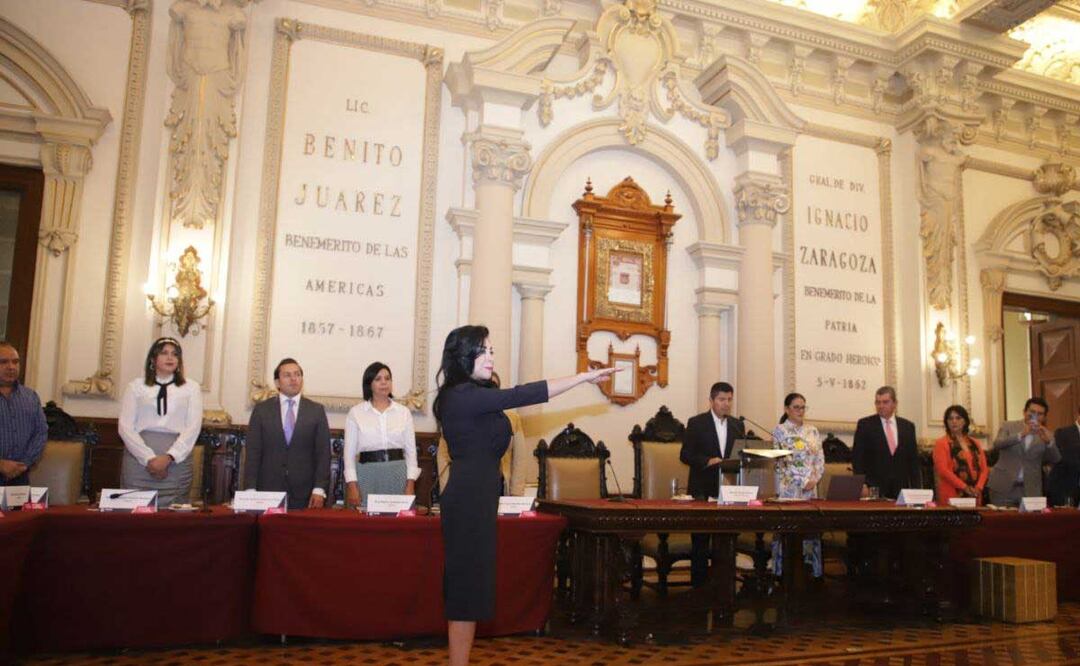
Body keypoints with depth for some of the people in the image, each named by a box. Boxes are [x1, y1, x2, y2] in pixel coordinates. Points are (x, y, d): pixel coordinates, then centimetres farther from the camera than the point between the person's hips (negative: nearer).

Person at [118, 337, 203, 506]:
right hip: (139, 459, 0)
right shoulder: (136, 386, 10)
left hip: (176, 461, 0)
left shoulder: (191, 388, 10)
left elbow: (193, 426, 1)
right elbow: (125, 426, 1)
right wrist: (149, 458, -11)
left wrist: (168, 457, -12)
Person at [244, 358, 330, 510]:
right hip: (268, 491, 0)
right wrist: (250, 491, -5)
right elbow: (252, 453, 3)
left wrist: (319, 490, -7)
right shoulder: (261, 410, 6)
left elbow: (323, 453, 2)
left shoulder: (316, 410, 6)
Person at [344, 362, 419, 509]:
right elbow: (350, 452, 2)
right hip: (367, 474, -1)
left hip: (398, 474, 1)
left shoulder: (404, 412, 7)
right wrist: (352, 485, -6)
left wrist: (410, 484, -2)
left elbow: (411, 450, 6)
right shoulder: (356, 413, 4)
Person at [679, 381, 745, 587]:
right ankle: (699, 582, 8)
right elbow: (685, 455, -5)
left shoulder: (737, 425, 13)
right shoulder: (696, 423, 0)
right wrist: (708, 461, -19)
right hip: (703, 490, -4)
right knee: (700, 539, 1)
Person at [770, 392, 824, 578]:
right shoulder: (780, 430, -3)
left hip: (811, 488, 5)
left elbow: (820, 458, 11)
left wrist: (814, 479, -5)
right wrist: (802, 481, -12)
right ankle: (784, 571, 5)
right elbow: (782, 461, -9)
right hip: (789, 488, -5)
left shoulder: (812, 431, 13)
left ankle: (811, 569, 11)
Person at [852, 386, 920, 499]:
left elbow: (913, 460, 11)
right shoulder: (865, 425, 1)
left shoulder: (908, 426, 9)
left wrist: (916, 489, 4)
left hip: (901, 489, 3)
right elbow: (857, 458, -2)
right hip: (874, 489, -2)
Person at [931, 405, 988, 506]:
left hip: (974, 496, 5)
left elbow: (984, 468, 11)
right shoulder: (941, 443, 1)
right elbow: (942, 469, -10)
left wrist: (978, 487, -6)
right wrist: (964, 487, -16)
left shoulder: (975, 444, 17)